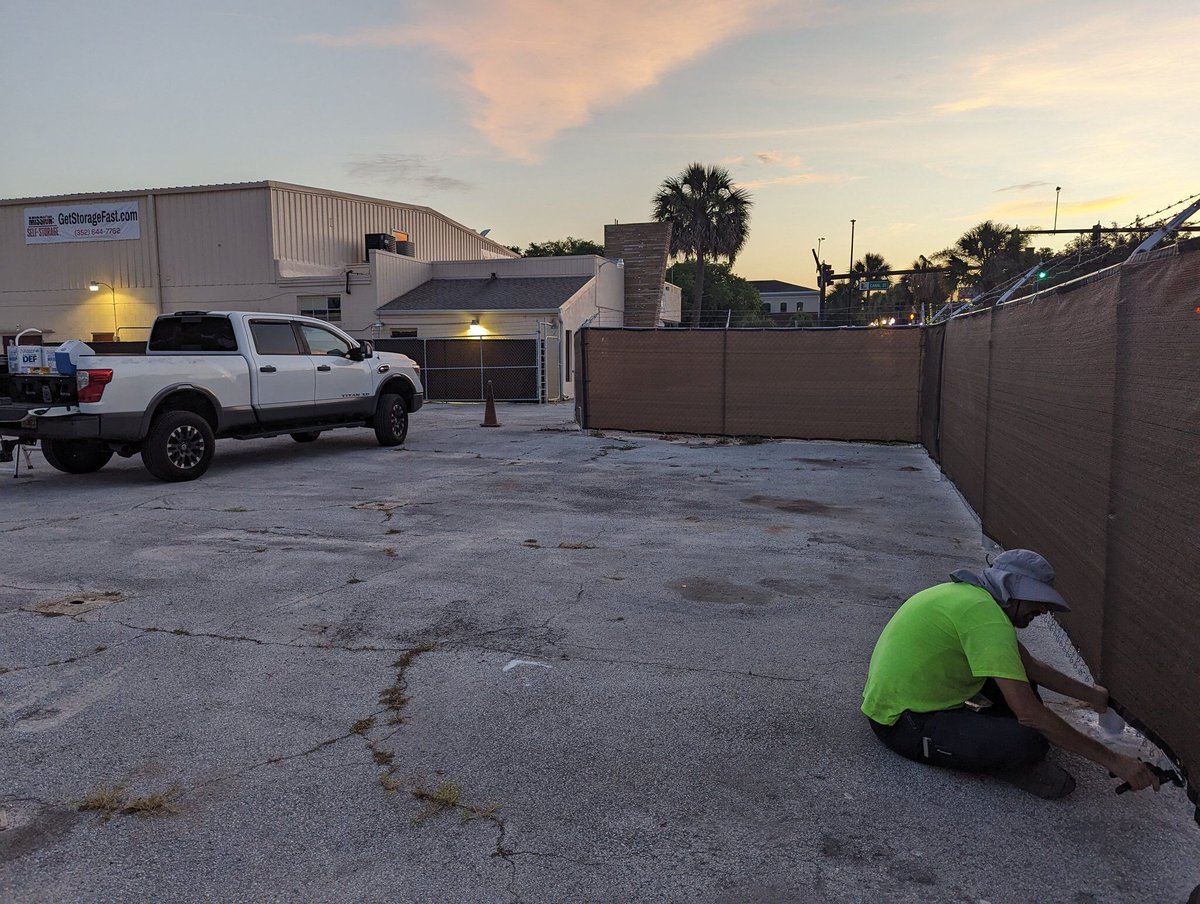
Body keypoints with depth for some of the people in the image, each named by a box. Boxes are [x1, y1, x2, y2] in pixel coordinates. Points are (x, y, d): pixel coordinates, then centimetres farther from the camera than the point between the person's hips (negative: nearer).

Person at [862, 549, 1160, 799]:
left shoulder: (975, 597, 7)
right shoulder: (985, 615, -24)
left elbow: (1030, 665, 21)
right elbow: (1030, 714, -27)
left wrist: (1090, 695, 23)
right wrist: (1111, 760, -20)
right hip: (903, 724, -11)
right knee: (1029, 741, -26)